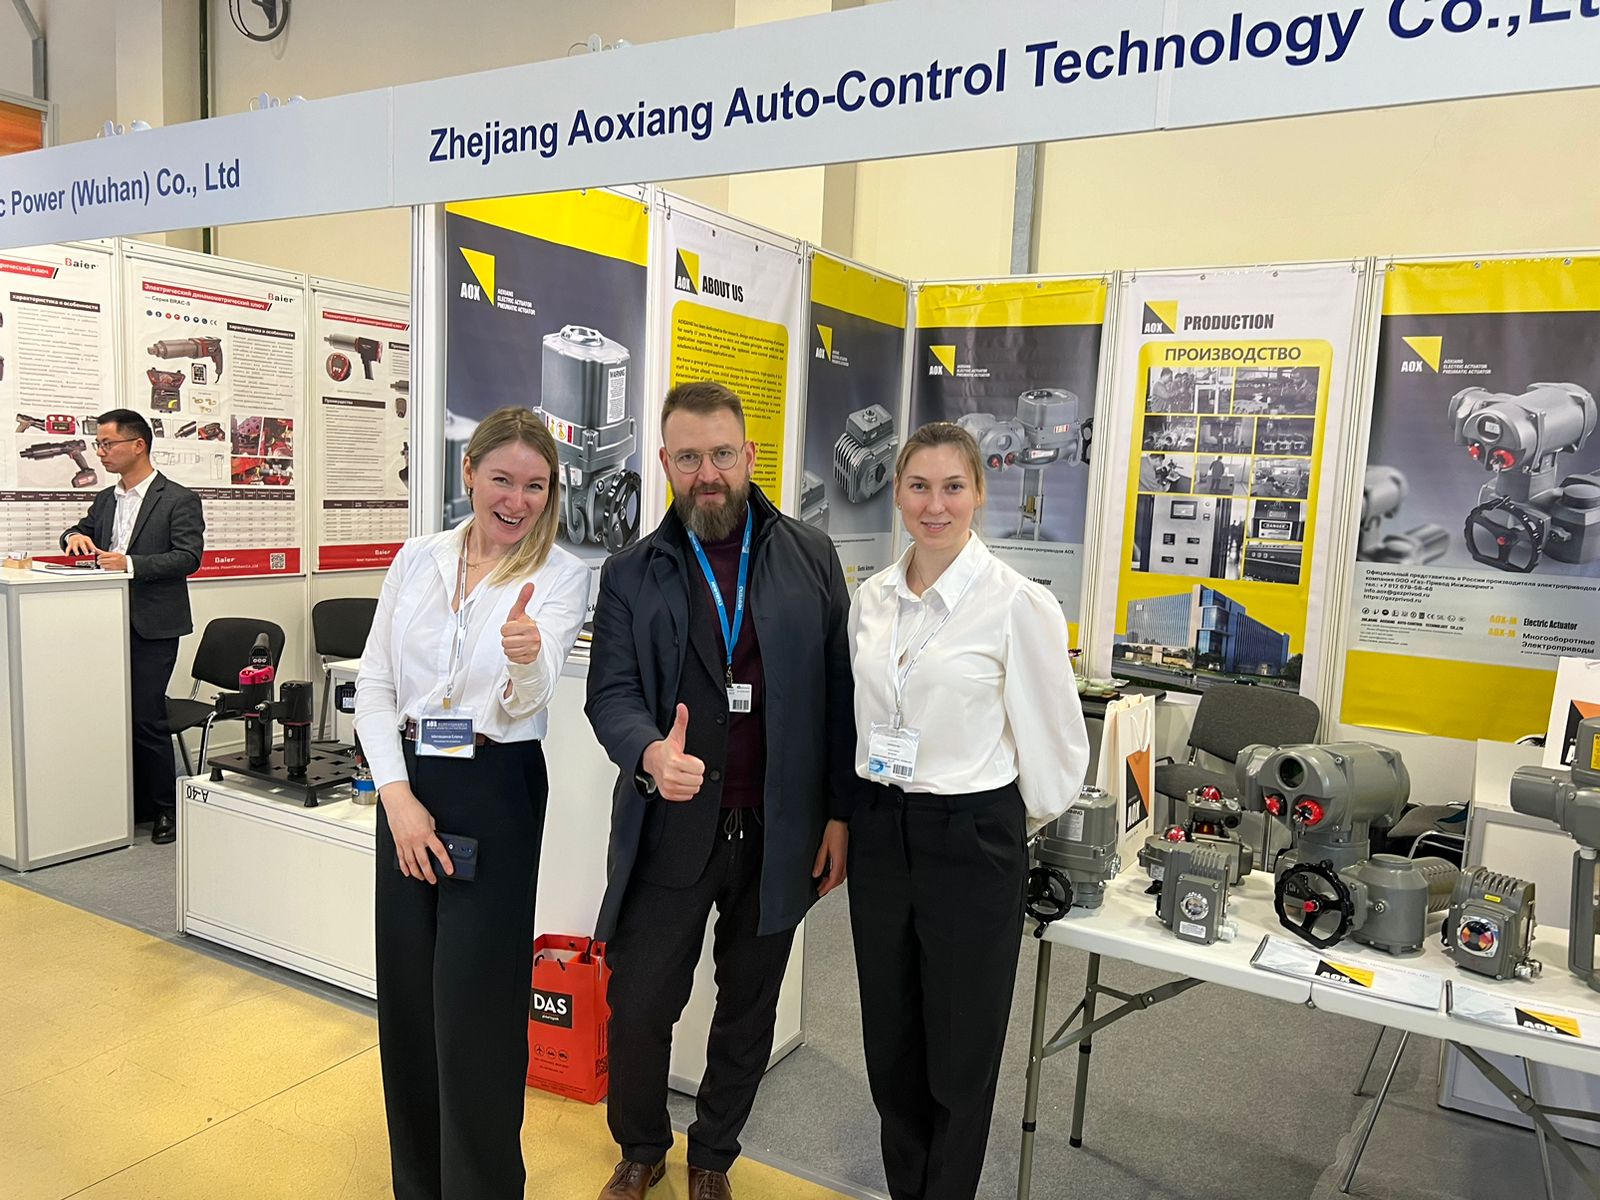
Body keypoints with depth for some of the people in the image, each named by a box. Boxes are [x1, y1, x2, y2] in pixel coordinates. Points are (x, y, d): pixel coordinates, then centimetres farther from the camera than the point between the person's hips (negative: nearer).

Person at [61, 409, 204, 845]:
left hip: (152, 626, -7)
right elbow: (82, 531, 26)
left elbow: (188, 557, -13)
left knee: (146, 718, -6)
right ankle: (134, 804, 21)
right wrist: (75, 537, 1)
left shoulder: (178, 499, -5)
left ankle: (165, 809, 7)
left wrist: (131, 564, -24)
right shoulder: (106, 500, 15)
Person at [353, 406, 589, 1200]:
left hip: (497, 791, -4)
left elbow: (528, 700, -20)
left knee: (476, 1007, 0)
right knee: (407, 993, 14)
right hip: (407, 785, 4)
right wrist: (397, 797, -8)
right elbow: (373, 686, 3)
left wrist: (527, 656, -43)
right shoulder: (417, 560, 3)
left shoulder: (562, 576, -7)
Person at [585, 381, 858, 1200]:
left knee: (748, 1010, 16)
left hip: (778, 831, 1)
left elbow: (841, 690, 1)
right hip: (671, 827, 0)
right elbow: (610, 694, -6)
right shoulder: (630, 575, 1)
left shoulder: (810, 558, 0)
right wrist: (651, 753, -28)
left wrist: (840, 812, -2)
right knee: (638, 1006, 8)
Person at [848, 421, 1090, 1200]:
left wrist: (1007, 829, 4)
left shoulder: (1018, 604, -14)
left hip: (970, 841, -5)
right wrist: (863, 812, 14)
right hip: (880, 834, 5)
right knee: (889, 1041, 18)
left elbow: (1056, 746, -8)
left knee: (960, 1051, 12)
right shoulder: (871, 598, 3)